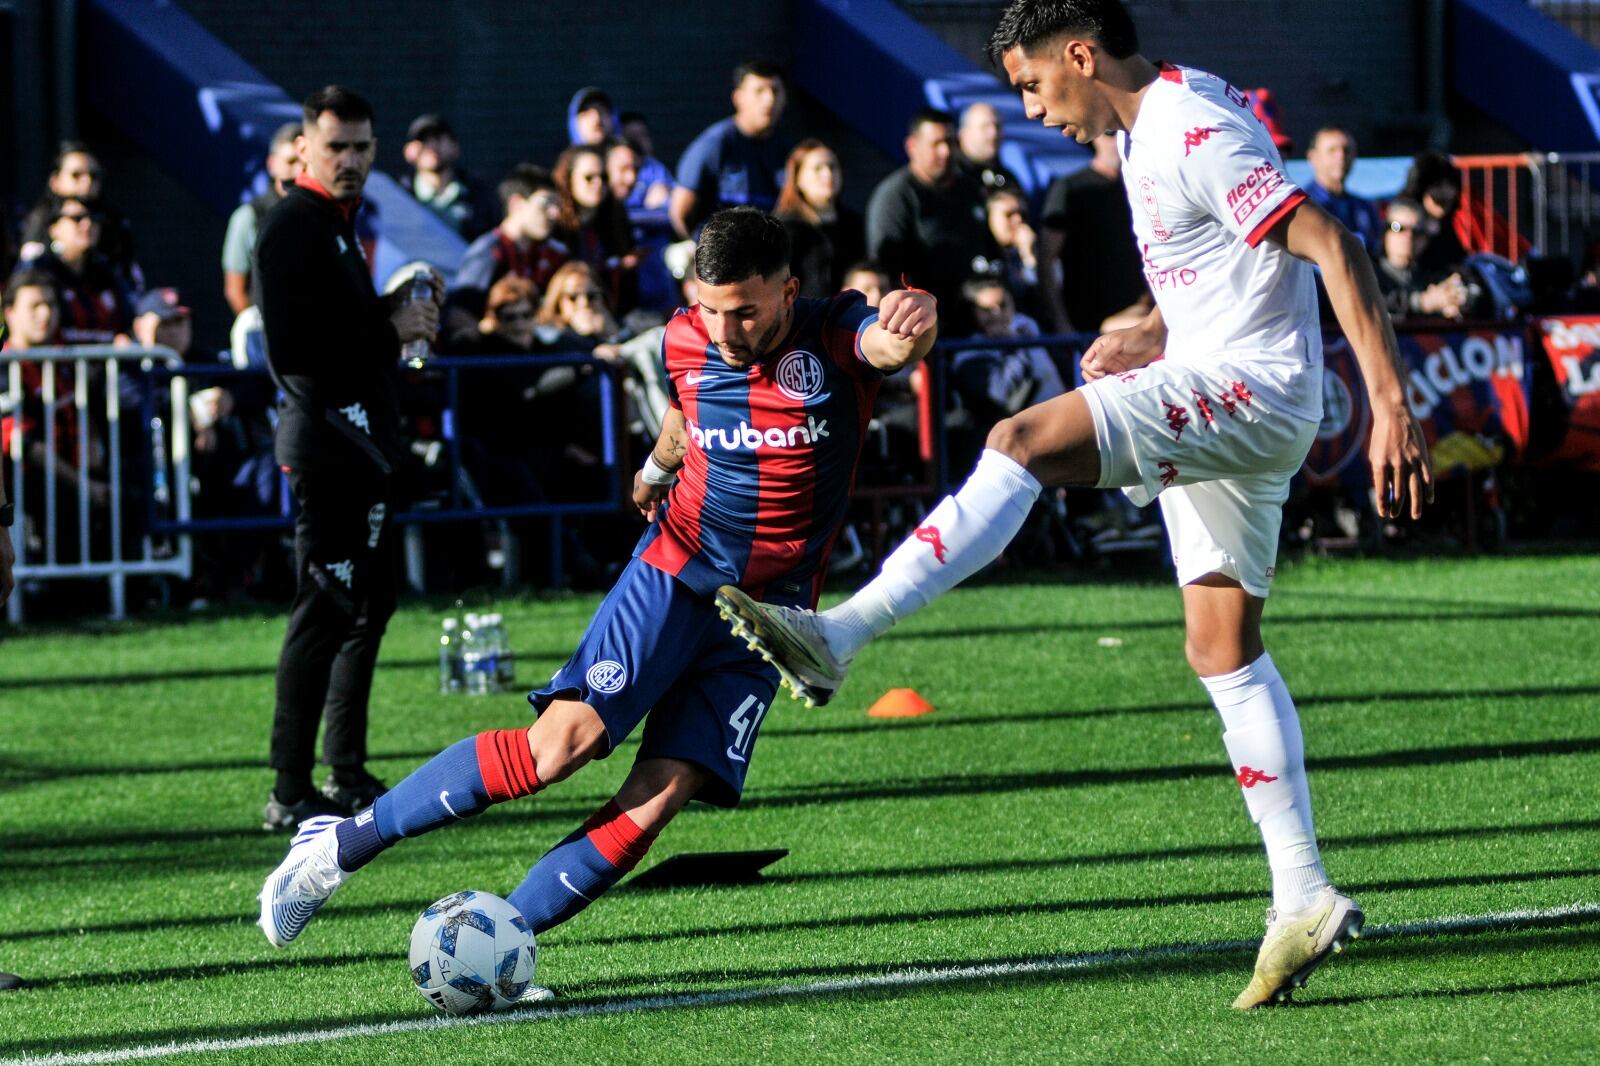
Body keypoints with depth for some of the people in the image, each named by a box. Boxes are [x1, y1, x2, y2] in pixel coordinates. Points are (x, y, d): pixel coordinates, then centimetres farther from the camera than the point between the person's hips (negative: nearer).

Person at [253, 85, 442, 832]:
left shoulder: (339, 225, 18)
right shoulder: (293, 227, -13)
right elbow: (290, 350, -23)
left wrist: (400, 316, 8)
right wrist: (389, 329, -18)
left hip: (361, 439, 11)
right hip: (327, 439, -11)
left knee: (367, 605, 16)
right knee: (325, 611, -11)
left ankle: (347, 778, 23)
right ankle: (292, 794, -11)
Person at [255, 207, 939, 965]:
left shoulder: (835, 339, -12)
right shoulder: (686, 342, -3)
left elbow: (892, 343, -37)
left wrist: (910, 328, -60)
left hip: (766, 613, 0)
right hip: (674, 571, 1)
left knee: (661, 794, -14)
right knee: (563, 740, -18)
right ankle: (345, 843, -9)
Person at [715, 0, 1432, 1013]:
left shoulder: (1196, 130, -16)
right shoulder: (1142, 131, 16)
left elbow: (1332, 245, -21)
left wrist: (1391, 404, -26)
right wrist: (1151, 339, 12)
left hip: (1251, 393, -11)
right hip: (1206, 398, 11)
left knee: (1025, 440, -24)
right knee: (1223, 646, 9)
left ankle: (838, 635, -33)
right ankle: (1305, 900, 9)